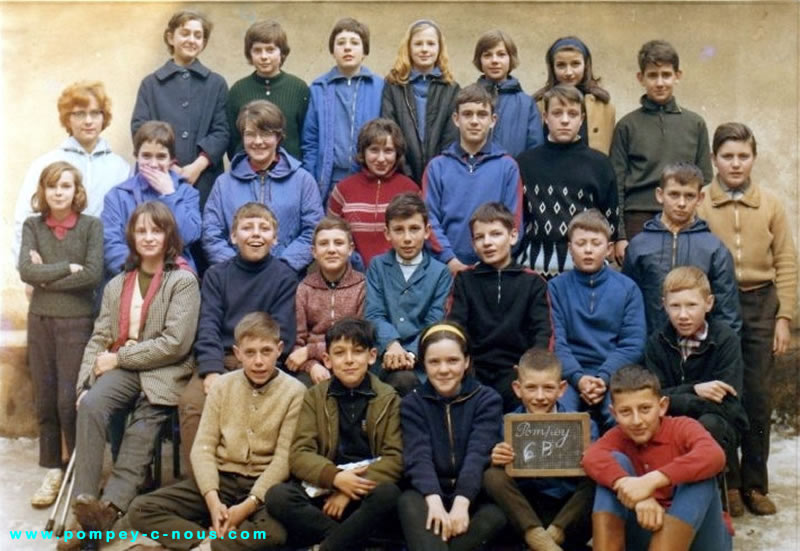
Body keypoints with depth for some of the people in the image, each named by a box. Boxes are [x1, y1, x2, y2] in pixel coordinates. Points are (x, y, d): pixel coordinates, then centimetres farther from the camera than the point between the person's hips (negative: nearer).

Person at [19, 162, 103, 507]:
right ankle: (53, 471, 19)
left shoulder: (91, 226, -3)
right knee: (45, 401, 8)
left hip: (77, 322, -3)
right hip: (40, 321, 3)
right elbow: (26, 271, -9)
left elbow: (93, 274, -14)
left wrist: (46, 277, -9)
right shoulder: (32, 226, 5)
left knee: (69, 400, -4)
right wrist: (68, 267, -13)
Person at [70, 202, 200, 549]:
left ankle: (110, 507, -34)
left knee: (138, 437, -24)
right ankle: (85, 502, -31)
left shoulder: (183, 281, 0)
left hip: (164, 373, -3)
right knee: (90, 405, -26)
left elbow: (175, 343, -10)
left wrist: (119, 358, -8)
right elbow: (99, 339, 11)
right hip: (122, 369, 4)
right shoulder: (117, 285, 19)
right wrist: (84, 383, -5)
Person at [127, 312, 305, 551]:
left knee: (273, 531, -38)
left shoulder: (294, 391, -4)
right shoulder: (224, 385, 6)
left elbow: (284, 458, -9)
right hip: (222, 478, 4)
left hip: (265, 484, -4)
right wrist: (212, 499, -16)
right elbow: (203, 447, 0)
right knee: (140, 509, -13)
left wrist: (248, 505, -19)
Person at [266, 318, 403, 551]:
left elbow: (396, 457, -6)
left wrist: (349, 490, -17)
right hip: (324, 487, 1)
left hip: (366, 490, -1)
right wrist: (335, 477, -22)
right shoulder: (314, 396, 6)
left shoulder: (388, 398, 3)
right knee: (277, 496, -27)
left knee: (388, 494, -35)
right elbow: (299, 454, -2)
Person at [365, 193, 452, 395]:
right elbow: (373, 314, 2)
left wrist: (412, 354, -17)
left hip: (419, 358, -1)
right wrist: (391, 344, -19)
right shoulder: (377, 266, 14)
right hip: (383, 355, 1)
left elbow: (435, 325, 1)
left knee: (404, 379, -33)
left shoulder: (440, 272, 11)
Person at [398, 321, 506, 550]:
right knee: (408, 502, -32)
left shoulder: (487, 400, 1)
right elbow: (418, 456, -13)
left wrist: (461, 503, -31)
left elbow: (477, 454, -14)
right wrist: (434, 500, -33)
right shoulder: (412, 404, 3)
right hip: (430, 496, 0)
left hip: (471, 498, 0)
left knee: (497, 514, -32)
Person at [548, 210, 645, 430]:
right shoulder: (556, 287, 9)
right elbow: (555, 343, 0)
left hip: (614, 375, 0)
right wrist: (578, 378, -16)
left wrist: (604, 378, -13)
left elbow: (633, 344, 2)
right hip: (570, 374, 0)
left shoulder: (627, 288, 10)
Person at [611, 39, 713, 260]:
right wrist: (619, 236, -3)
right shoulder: (628, 125, 4)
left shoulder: (695, 124, 10)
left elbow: (705, 182, 12)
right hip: (639, 222, -2)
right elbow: (616, 185, 3)